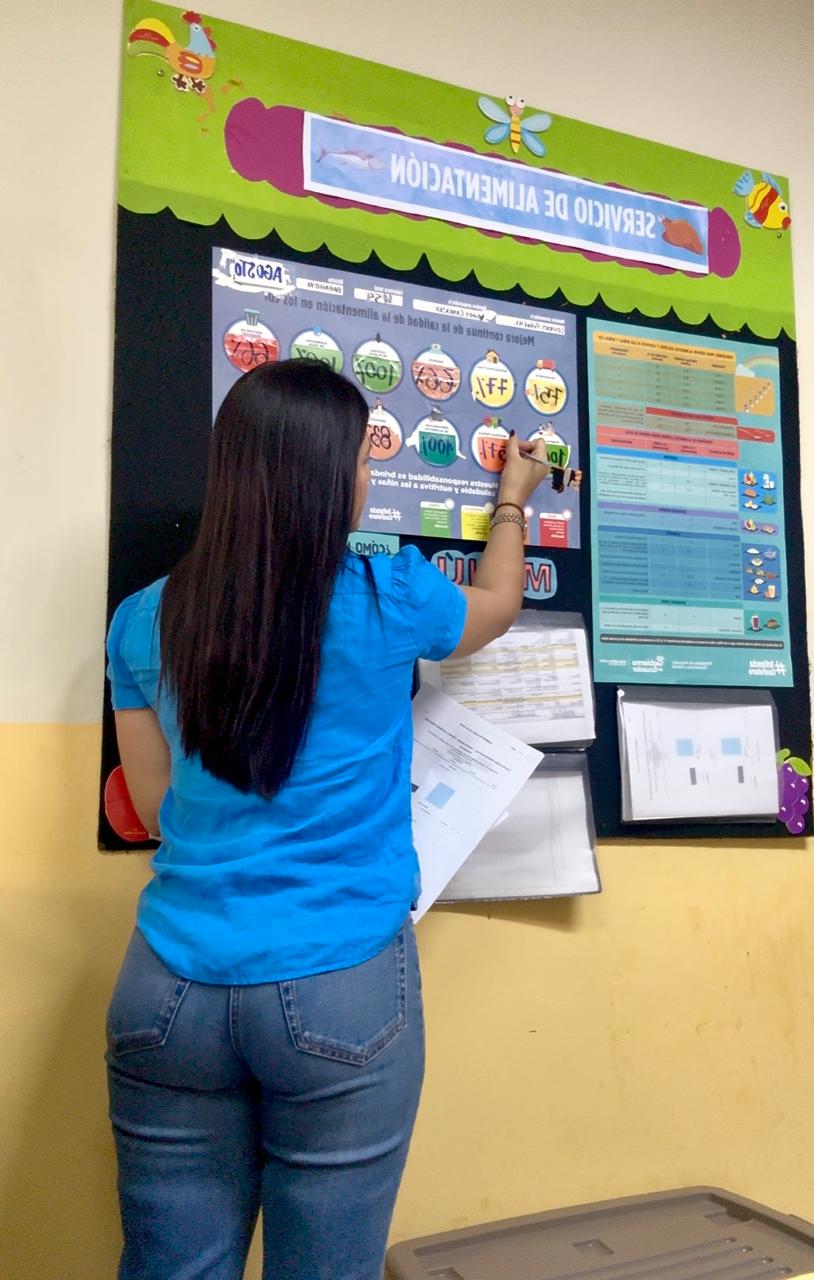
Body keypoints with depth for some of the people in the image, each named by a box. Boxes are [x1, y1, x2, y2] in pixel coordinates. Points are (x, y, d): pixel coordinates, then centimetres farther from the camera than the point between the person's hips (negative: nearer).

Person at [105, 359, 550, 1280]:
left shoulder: (144, 622, 0)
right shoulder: (387, 600, -7)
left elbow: (153, 806, 9)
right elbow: (498, 605, 16)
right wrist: (512, 500, 32)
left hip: (173, 990, 3)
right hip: (340, 989, -3)